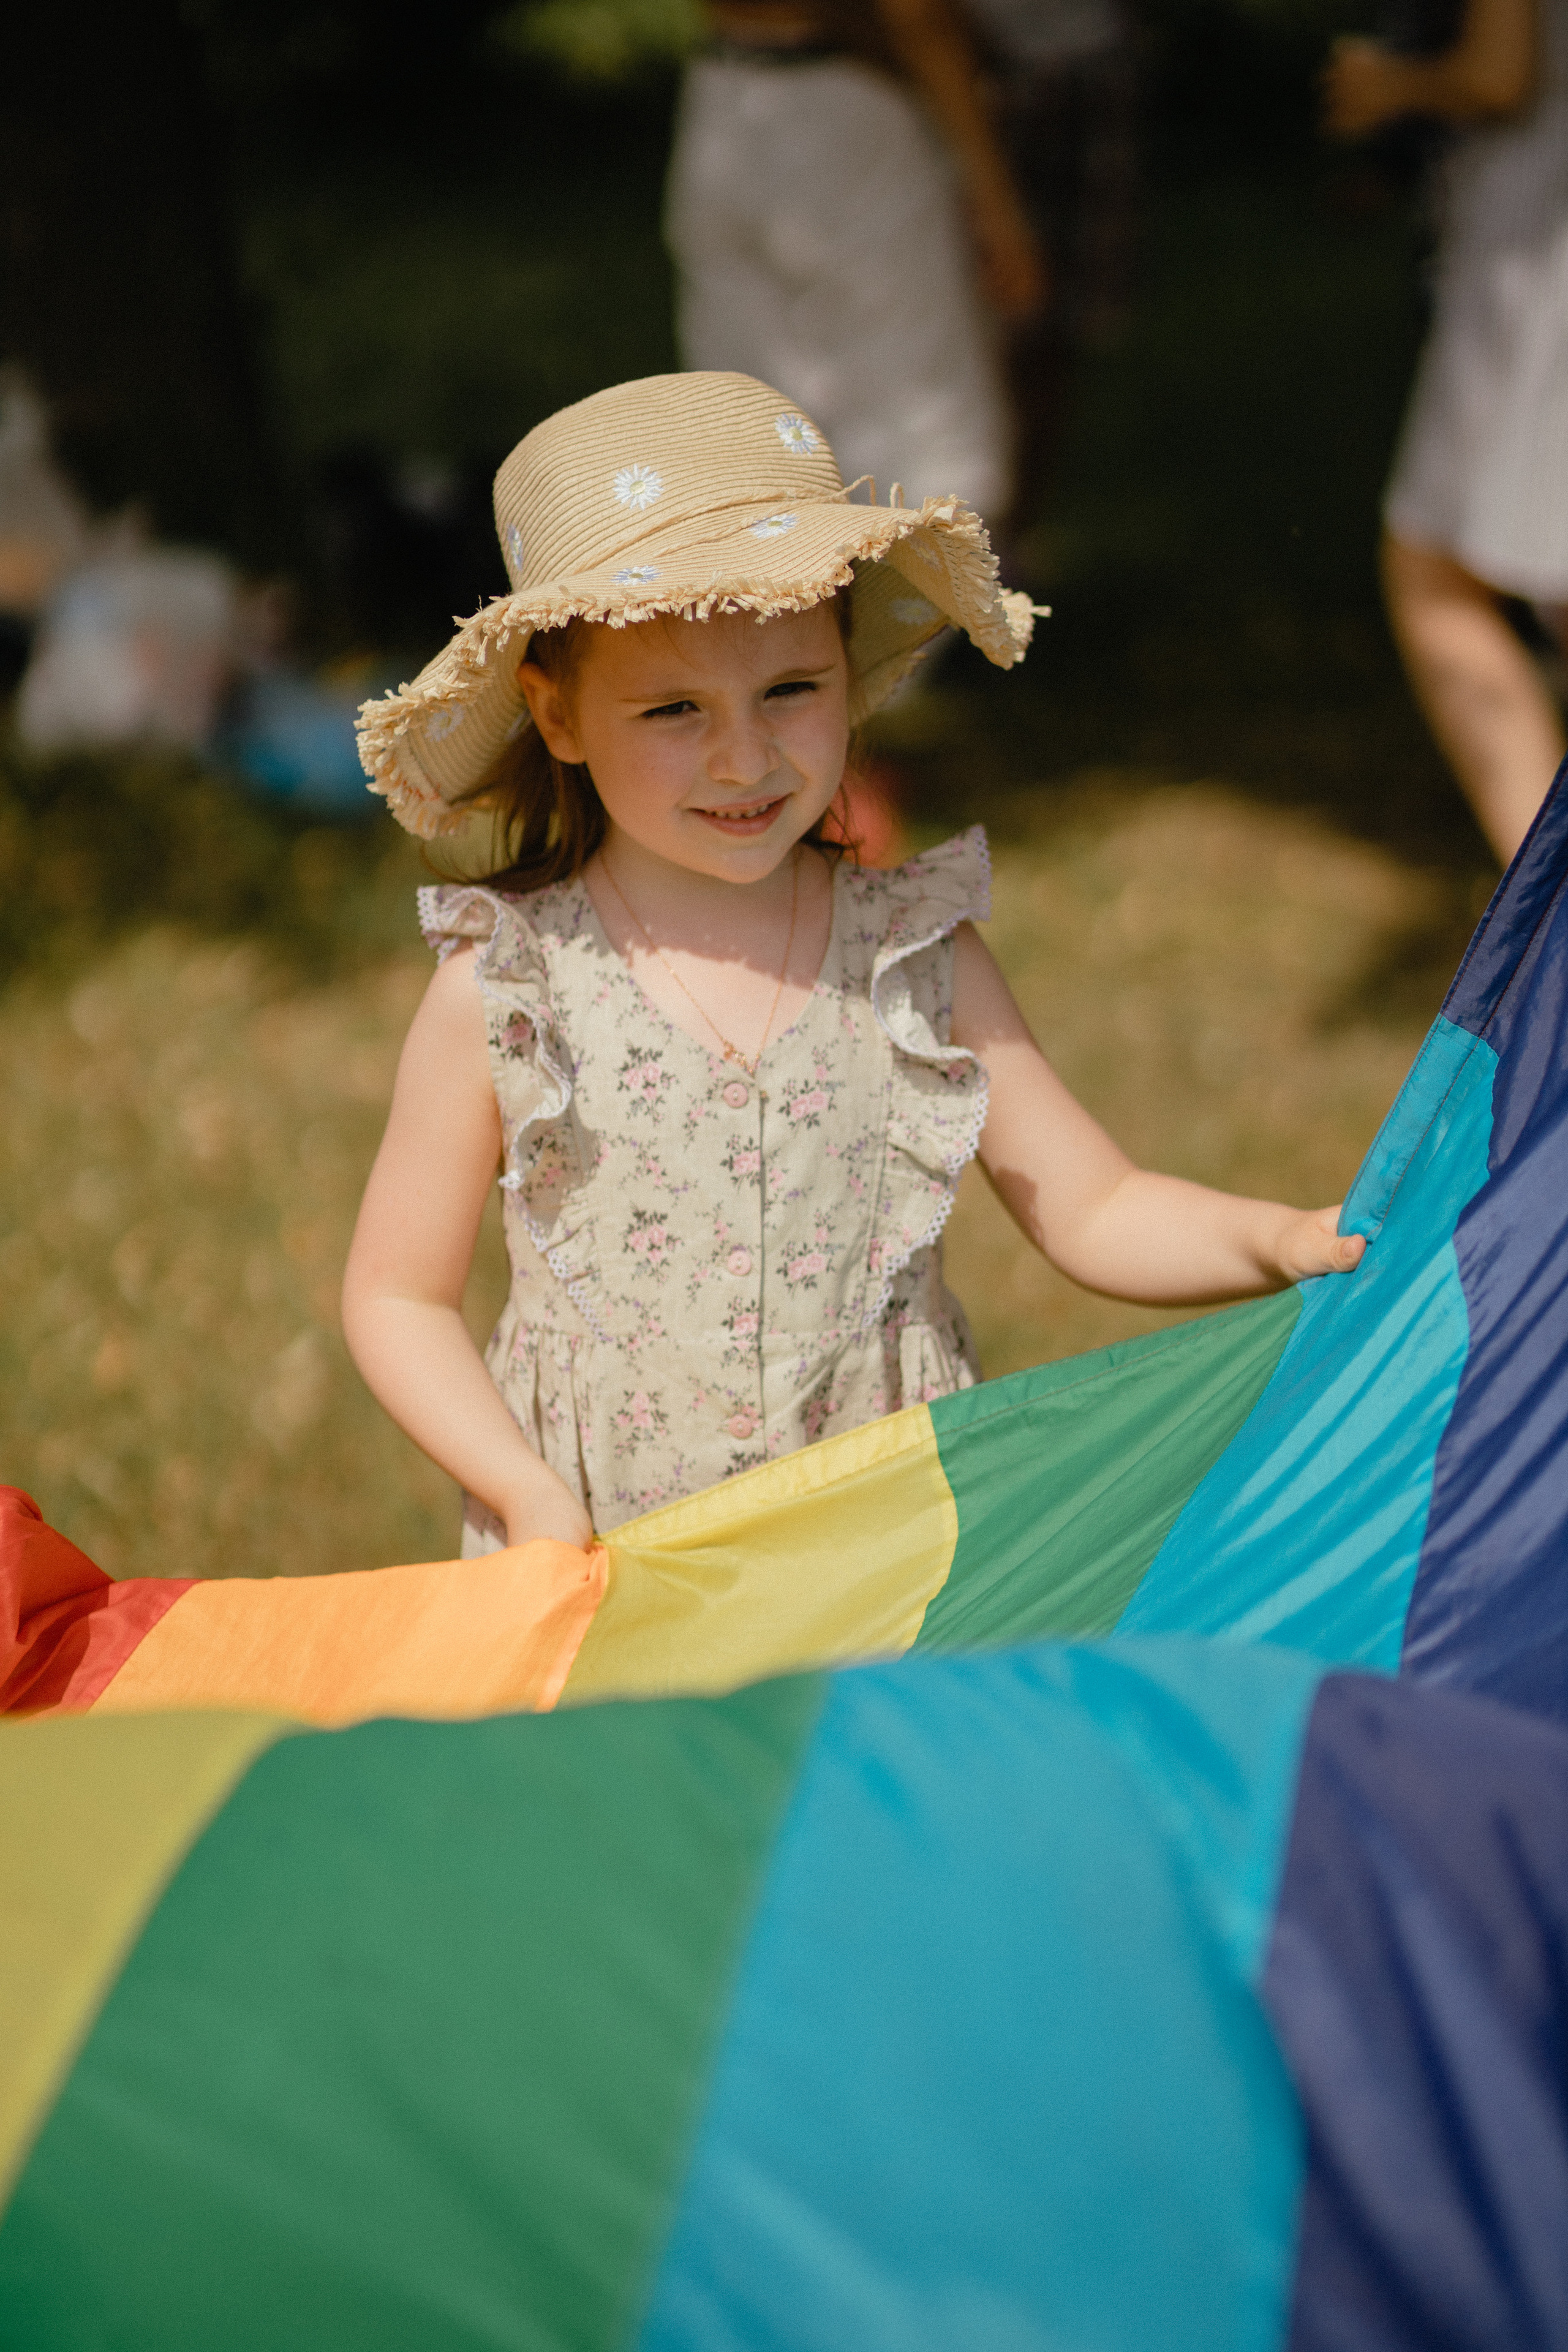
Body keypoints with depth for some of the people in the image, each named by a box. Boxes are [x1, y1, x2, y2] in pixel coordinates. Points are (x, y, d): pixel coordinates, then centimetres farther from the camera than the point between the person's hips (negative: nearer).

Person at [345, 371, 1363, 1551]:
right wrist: (527, 1493, -12)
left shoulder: (915, 957, 0)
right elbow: (397, 1295, 1)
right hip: (605, 1561, -1)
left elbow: (1093, 1208, 5)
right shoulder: (506, 990, -6)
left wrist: (1281, 1241, -13)